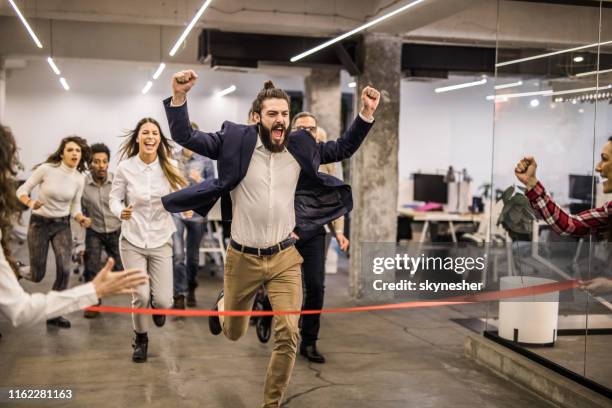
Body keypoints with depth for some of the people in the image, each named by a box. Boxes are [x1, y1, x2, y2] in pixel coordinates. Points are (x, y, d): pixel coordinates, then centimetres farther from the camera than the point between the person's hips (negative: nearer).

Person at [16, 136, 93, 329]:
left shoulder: (79, 179, -5)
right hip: (39, 223, -3)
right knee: (37, 276, -2)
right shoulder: (46, 169, -17)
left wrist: (81, 218, -17)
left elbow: (75, 207, 4)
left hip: (62, 225, 3)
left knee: (64, 270, -12)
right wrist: (31, 203, -29)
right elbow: (22, 190, -9)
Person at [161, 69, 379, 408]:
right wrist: (179, 96, -26)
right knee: (233, 334, 18)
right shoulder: (235, 140, -9)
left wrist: (366, 113, -2)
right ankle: (223, 302, 55)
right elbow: (184, 137, -10)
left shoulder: (300, 145, 0)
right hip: (242, 257, -1)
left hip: (285, 257, 1)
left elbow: (342, 149, 11)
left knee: (288, 334, -9)